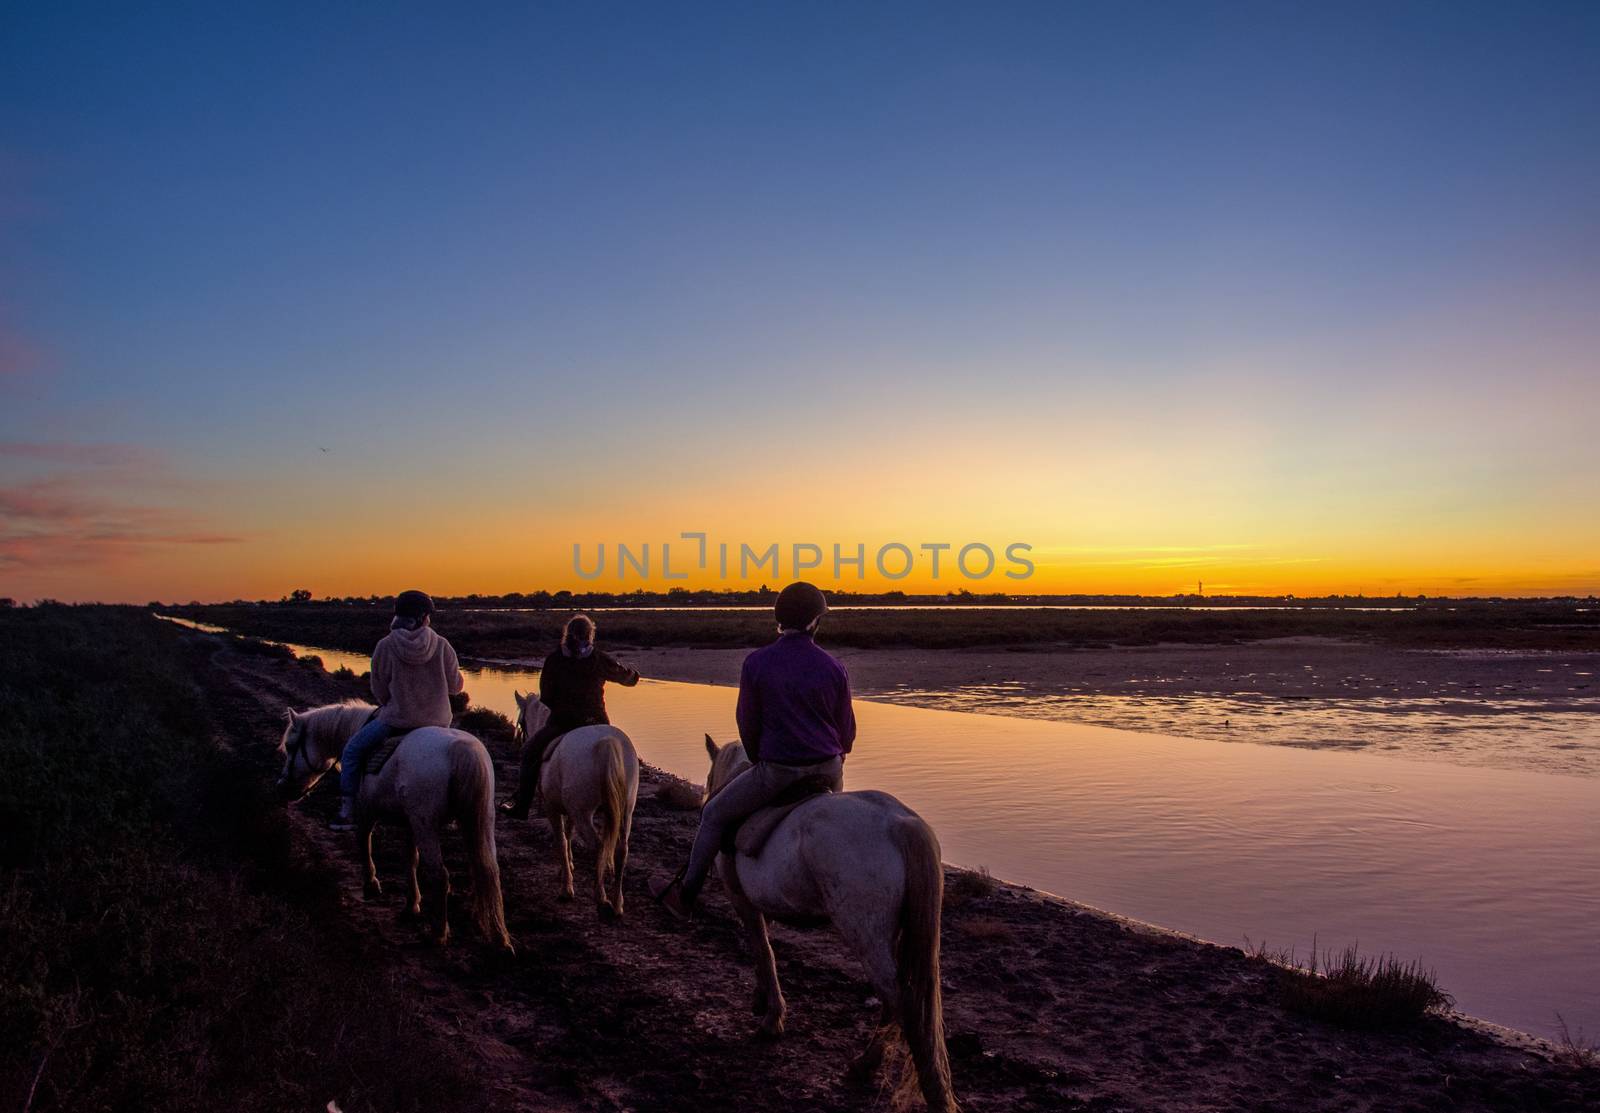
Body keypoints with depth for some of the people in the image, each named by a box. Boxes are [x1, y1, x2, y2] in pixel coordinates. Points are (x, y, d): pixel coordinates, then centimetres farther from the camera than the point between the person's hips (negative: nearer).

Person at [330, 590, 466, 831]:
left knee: (352, 751, 18)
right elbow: (456, 686, 1)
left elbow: (379, 690, -2)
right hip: (438, 721, 3)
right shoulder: (442, 646, -7)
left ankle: (348, 813, 15)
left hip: (397, 719, -2)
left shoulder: (385, 646, -10)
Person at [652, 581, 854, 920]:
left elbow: (748, 725, -2)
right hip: (829, 770, 3)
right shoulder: (834, 668, -4)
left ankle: (684, 895, 27)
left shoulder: (756, 663, -10)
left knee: (714, 816, 18)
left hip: (776, 771, -3)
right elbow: (846, 731, 4)